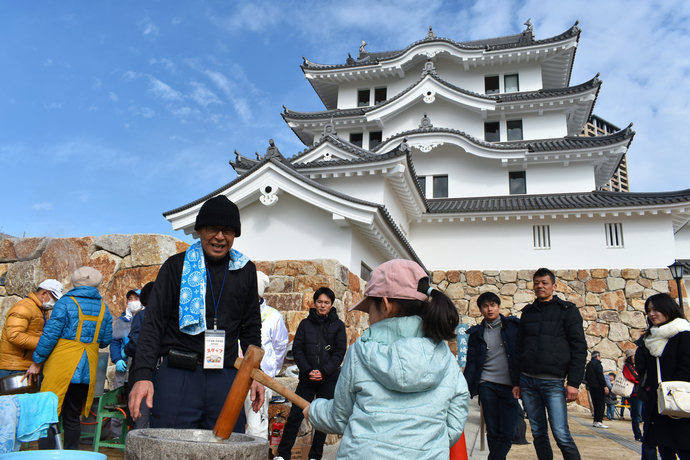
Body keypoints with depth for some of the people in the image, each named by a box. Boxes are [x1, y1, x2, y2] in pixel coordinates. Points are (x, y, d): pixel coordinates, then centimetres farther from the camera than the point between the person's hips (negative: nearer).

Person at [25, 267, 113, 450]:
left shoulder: (66, 302, -5)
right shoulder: (103, 307, 8)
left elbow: (50, 335, -10)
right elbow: (106, 341, 9)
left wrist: (37, 362, -1)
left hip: (61, 367, -5)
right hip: (87, 371, 5)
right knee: (73, 417, 14)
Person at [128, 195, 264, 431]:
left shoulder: (246, 270, 11)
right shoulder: (177, 266, 2)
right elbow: (153, 323, -1)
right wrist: (142, 374, -12)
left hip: (226, 378, 3)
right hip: (177, 376, -2)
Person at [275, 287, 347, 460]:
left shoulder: (338, 325, 5)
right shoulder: (305, 324, 7)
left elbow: (339, 353, 0)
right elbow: (297, 349, 3)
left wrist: (323, 372, -12)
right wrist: (308, 371, -11)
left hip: (329, 379, 0)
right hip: (306, 378, 0)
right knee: (295, 416, -2)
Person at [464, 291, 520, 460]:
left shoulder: (513, 325, 5)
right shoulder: (476, 333, 10)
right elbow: (471, 363, 9)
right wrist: (466, 386, 0)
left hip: (510, 386, -1)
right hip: (487, 385, 1)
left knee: (507, 433, -5)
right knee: (493, 432, 5)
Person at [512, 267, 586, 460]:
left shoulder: (568, 311, 3)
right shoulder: (527, 312, 15)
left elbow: (579, 348, -3)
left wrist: (574, 382, -10)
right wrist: (516, 381, 13)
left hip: (553, 382, -4)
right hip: (527, 381, 4)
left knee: (561, 434, -10)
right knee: (538, 434, 7)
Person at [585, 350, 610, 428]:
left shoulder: (588, 364, 17)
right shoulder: (597, 363, -10)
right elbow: (600, 376, -17)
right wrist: (605, 386, -17)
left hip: (591, 387, 9)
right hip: (598, 387, -9)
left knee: (595, 404, 12)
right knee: (601, 404, -7)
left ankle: (595, 421, 12)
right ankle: (598, 421, -13)